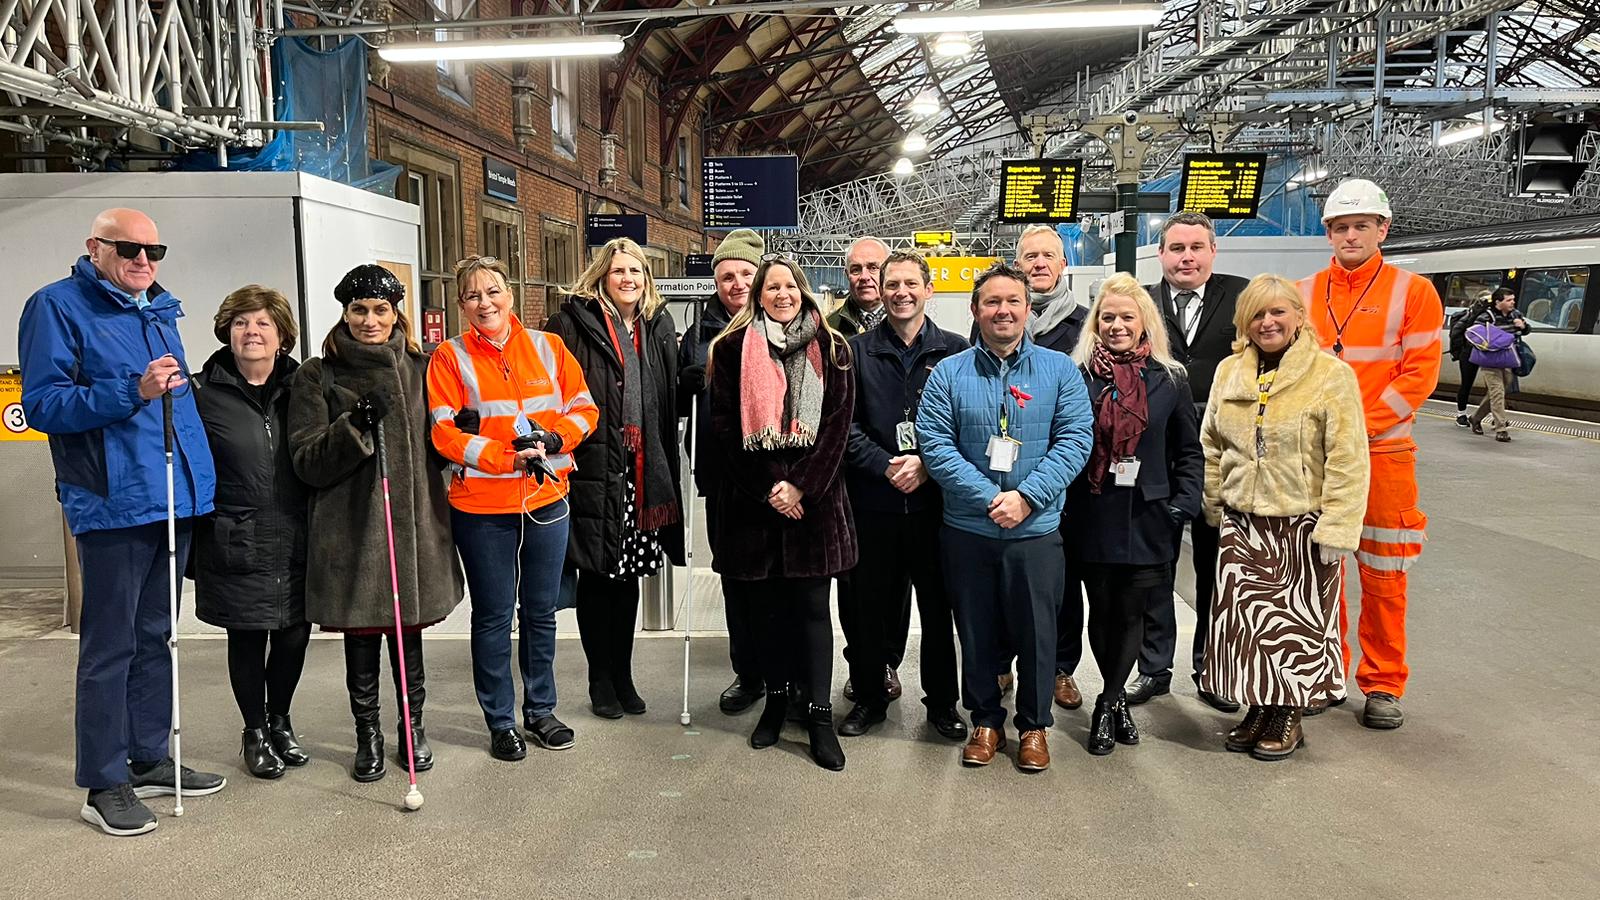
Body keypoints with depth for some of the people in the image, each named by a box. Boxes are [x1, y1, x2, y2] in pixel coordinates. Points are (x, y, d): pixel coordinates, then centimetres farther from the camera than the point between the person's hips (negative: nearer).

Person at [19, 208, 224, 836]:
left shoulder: (160, 312, 17)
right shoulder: (58, 305, -4)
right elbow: (40, 404, -12)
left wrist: (198, 478, 19)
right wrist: (132, 391, -23)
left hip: (175, 498, 7)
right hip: (113, 503, -7)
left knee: (155, 636, 15)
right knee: (110, 645, -2)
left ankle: (148, 760, 27)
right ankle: (104, 785, 10)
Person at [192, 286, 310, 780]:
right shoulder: (205, 393, -4)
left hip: (295, 541, 3)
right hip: (237, 547, -3)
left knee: (294, 635, 10)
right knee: (247, 640, 9)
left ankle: (280, 721, 35)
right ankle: (254, 731, 29)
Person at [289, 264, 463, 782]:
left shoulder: (420, 368, 9)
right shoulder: (317, 376, 0)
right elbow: (307, 462, -8)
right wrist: (355, 425, -21)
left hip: (415, 522, 2)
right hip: (351, 529, -2)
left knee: (409, 633, 12)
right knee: (361, 639, 8)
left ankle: (413, 729, 28)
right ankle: (368, 736, 25)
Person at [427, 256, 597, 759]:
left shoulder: (548, 347, 4)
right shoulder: (450, 358, -3)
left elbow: (584, 409, 5)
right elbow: (444, 433, -10)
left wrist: (552, 438, -15)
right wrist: (509, 457, -20)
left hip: (547, 500, 3)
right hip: (482, 508, -2)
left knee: (540, 612, 14)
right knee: (493, 617, 8)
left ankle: (540, 710, 31)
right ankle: (500, 722, 22)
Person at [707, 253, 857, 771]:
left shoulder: (831, 349, 5)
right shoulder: (732, 349, 4)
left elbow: (837, 424, -1)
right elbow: (724, 428, 0)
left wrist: (800, 485, -11)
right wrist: (767, 489, -8)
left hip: (813, 496, 0)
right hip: (752, 496, 1)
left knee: (811, 606, 1)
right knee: (769, 605, 8)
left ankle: (819, 714, 8)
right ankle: (775, 700, 24)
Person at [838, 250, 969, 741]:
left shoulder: (955, 351, 4)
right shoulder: (857, 351, 5)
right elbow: (843, 424, -1)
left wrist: (927, 466, -11)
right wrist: (887, 465, -13)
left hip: (934, 498, 0)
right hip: (872, 501, 1)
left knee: (938, 603, 8)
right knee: (869, 603, 8)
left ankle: (942, 700, 24)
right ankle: (869, 696, 25)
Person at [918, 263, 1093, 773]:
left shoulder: (1059, 370, 2)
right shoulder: (948, 373, 1)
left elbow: (1075, 440, -6)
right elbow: (935, 445, -8)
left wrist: (1026, 496, -17)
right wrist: (989, 498, -18)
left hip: (1037, 530, 0)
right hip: (967, 532, 1)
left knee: (1036, 633, 9)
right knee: (977, 633, 12)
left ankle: (1034, 726, 29)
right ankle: (985, 721, 30)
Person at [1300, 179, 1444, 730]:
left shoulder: (1413, 292, 0)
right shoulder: (1303, 295, 7)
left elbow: (1419, 375, -6)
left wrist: (1358, 428, -14)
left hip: (1383, 453, -2)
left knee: (1383, 576, 3)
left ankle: (1383, 685, 17)